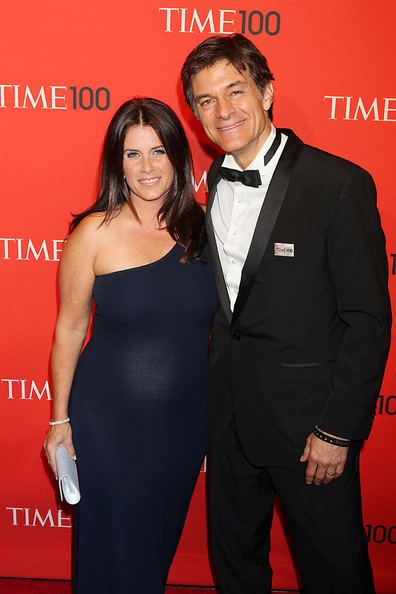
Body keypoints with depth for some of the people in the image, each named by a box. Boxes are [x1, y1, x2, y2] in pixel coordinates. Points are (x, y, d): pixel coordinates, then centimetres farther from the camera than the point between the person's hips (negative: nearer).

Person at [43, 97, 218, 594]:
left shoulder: (201, 227, -4)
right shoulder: (95, 233, -12)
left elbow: (212, 321, 5)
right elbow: (69, 329, -4)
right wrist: (60, 421, -1)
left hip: (187, 418, 3)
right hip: (109, 422, -3)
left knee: (161, 539, 22)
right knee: (113, 546, 13)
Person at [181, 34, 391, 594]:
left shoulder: (340, 184, -16)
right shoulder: (214, 183, 4)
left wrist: (338, 429, -15)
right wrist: (213, 392, 8)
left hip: (307, 418, -5)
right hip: (229, 413, 6)